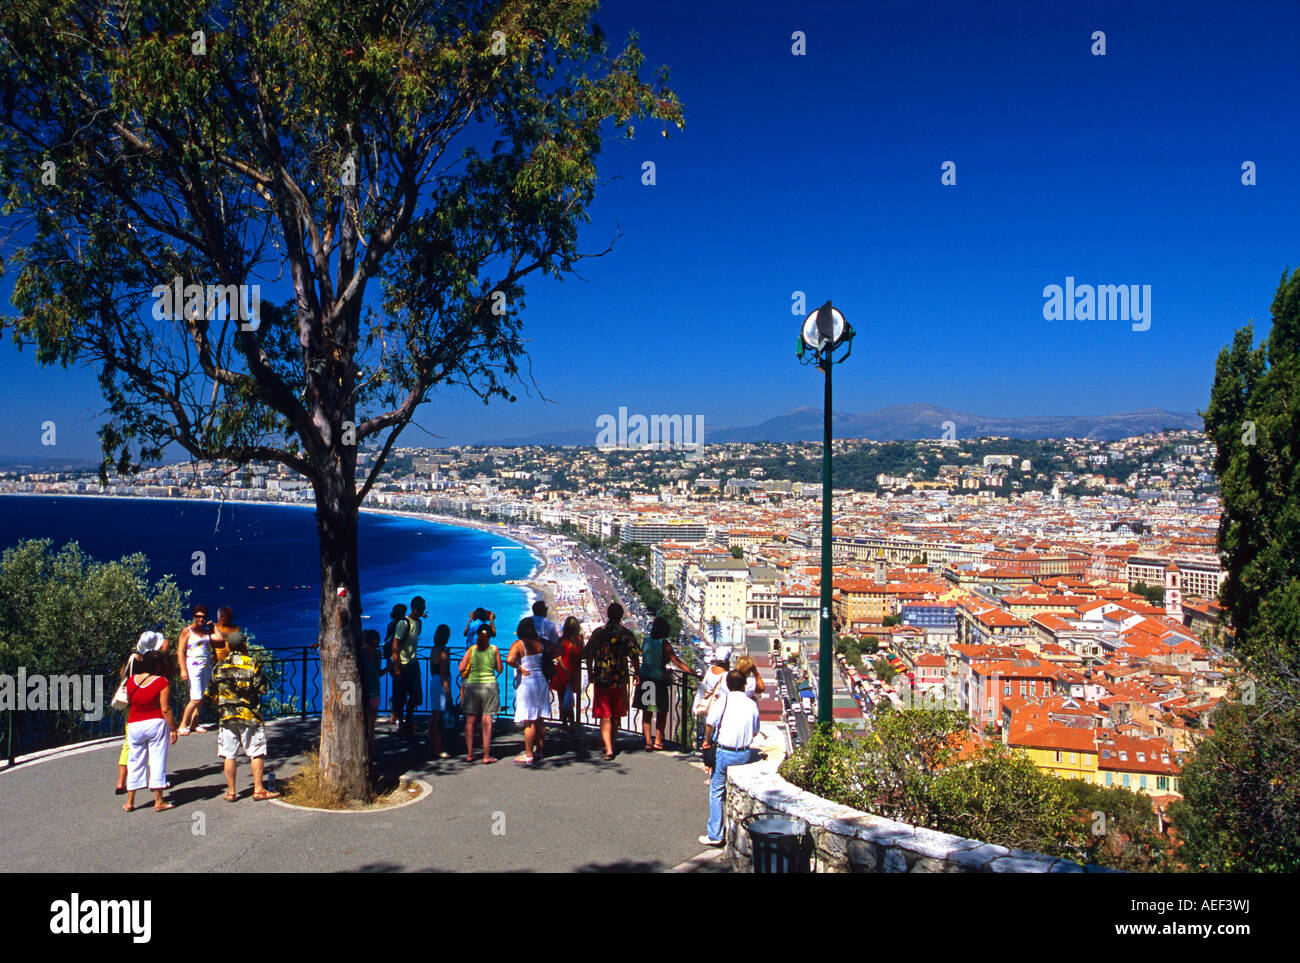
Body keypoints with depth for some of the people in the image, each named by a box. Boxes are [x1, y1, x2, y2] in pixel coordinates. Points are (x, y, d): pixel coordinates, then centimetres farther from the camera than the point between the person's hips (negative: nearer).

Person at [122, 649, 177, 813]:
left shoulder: (131, 681, 2)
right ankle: (158, 802, 3)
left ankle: (130, 802, 18)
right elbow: (165, 709, -14)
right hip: (155, 724, -4)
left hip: (134, 724, 4)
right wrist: (173, 729, -7)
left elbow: (128, 701, 12)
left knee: (135, 762, 13)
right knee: (157, 760, 1)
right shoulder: (162, 683, -12)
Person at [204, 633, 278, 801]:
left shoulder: (220, 666, 4)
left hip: (226, 716, 3)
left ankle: (231, 792, 11)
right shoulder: (252, 664, -6)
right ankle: (258, 789, 4)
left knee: (229, 755, 7)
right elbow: (262, 689, -8)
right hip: (250, 715, -3)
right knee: (256, 753, 4)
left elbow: (211, 694, 8)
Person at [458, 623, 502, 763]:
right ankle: (486, 755, 3)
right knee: (487, 721, 2)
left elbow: (461, 668, -2)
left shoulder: (471, 649, -1)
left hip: (472, 685, 1)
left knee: (470, 720, 9)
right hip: (489, 685, -1)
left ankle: (469, 754, 10)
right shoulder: (494, 649, -2)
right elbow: (499, 669, 3)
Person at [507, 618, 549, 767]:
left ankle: (528, 755, 0)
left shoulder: (519, 644, -9)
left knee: (529, 721, -3)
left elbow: (510, 659, -26)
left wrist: (519, 668, -10)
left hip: (526, 683, -5)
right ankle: (538, 750, 23)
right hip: (542, 681, 5)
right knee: (540, 719, 14)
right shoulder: (540, 643, 5)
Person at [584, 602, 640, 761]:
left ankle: (608, 748, -12)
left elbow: (589, 655, 2)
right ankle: (611, 744, 28)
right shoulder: (627, 634, -3)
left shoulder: (598, 632, -1)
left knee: (605, 717, 0)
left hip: (601, 679, -1)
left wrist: (590, 674, 13)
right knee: (616, 715, 17)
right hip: (620, 680, 1)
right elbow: (634, 658, -5)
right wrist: (637, 673, 9)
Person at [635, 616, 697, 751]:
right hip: (658, 681, -4)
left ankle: (648, 742, 6)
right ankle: (658, 741, 11)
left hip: (644, 679, 4)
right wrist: (693, 673, -13)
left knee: (646, 713, 11)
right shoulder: (664, 644, -11)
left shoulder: (646, 641, 4)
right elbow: (677, 662, -15)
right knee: (661, 712, 11)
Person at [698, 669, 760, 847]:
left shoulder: (723, 700, -8)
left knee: (716, 792, 9)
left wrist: (707, 740, 3)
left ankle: (714, 834, 11)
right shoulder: (752, 704, 1)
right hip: (745, 755, 4)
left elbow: (710, 724, -14)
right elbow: (755, 732, 9)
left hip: (725, 753, -4)